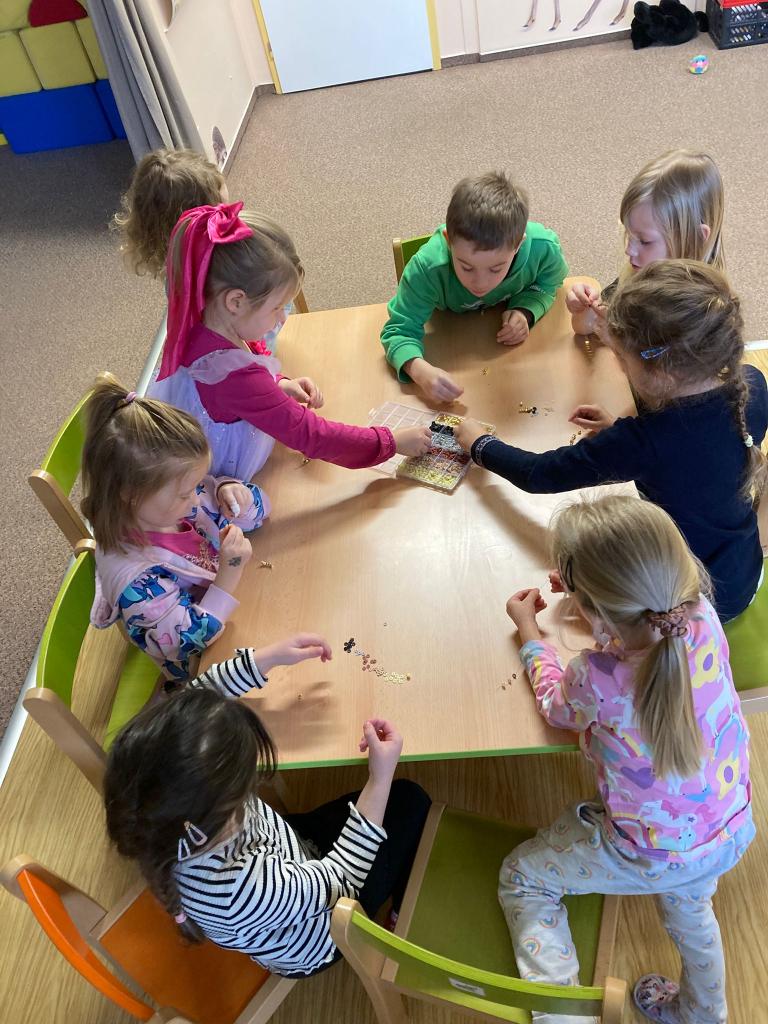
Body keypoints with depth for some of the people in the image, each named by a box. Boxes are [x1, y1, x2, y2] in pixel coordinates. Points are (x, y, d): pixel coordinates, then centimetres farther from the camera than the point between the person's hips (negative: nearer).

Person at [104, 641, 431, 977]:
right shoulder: (243, 888, -48)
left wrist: (268, 656, -15)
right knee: (409, 803, 7)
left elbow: (195, 698, -12)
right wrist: (381, 778, -27)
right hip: (317, 938, -5)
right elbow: (339, 882, -27)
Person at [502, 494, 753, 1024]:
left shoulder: (597, 680, -37)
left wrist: (529, 632, 4)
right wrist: (595, 590, 5)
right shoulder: (702, 617, -25)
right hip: (731, 832, 6)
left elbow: (557, 706, -9)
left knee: (521, 877, 17)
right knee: (690, 910, 38)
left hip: (652, 855, -5)